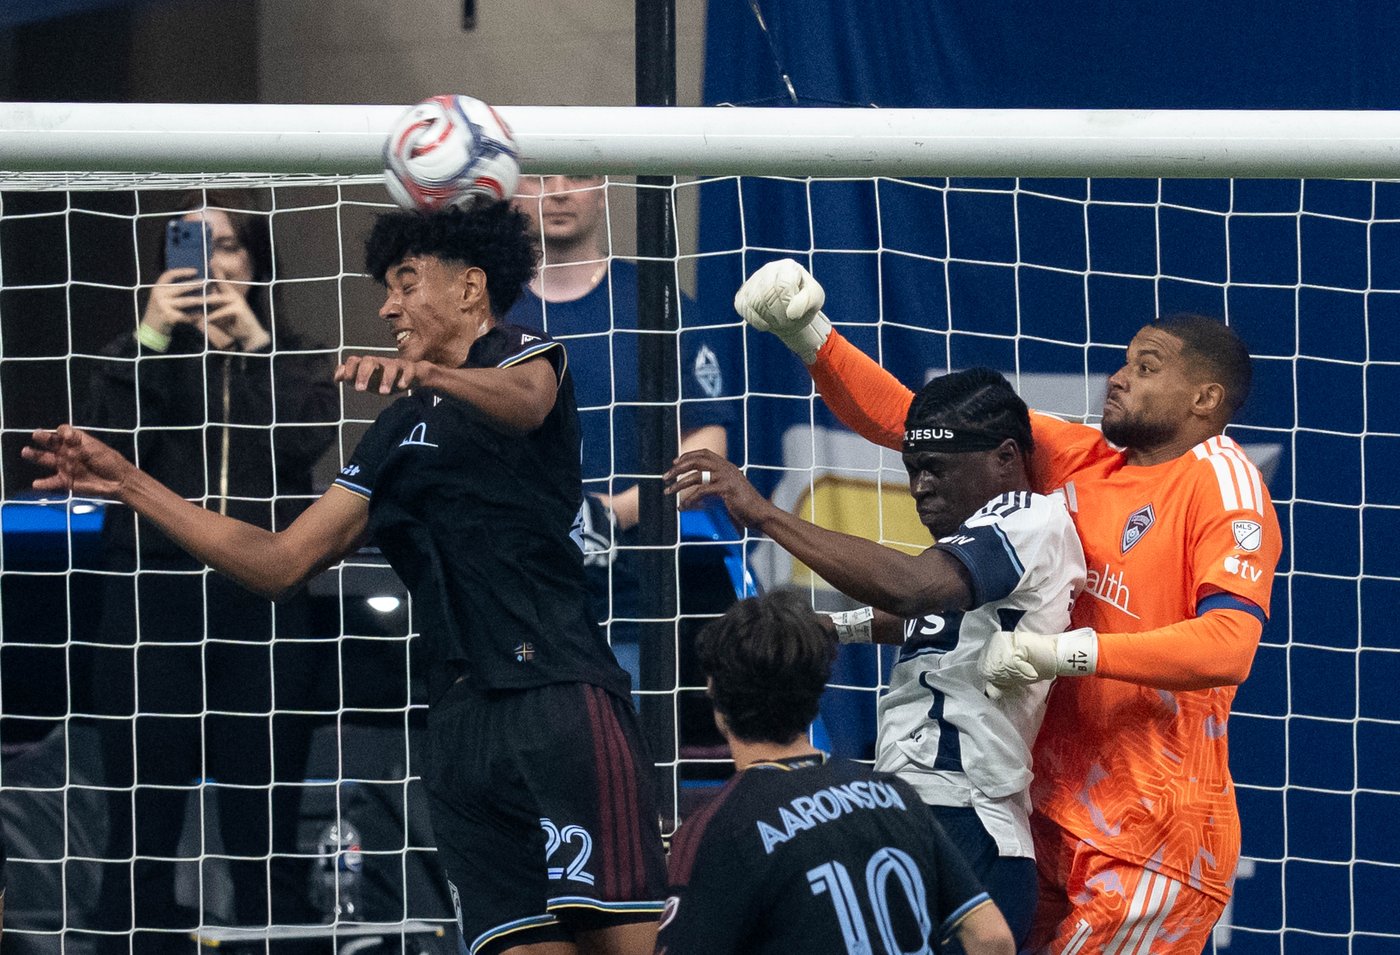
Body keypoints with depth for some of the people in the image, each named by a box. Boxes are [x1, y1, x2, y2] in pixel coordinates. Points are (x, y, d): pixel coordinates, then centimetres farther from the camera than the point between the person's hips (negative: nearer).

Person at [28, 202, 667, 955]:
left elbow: (526, 402, -21)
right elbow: (278, 562, 22)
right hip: (463, 719, 6)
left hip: (560, 699, -6)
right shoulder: (400, 433, 25)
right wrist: (128, 485, 16)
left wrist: (430, 372, -43)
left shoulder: (524, 354, 6)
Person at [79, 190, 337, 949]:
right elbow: (102, 441, -6)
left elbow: (310, 438, -5)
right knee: (142, 836, -4)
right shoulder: (140, 358, 12)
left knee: (264, 834, 0)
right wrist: (150, 337, -12)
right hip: (154, 594, -1)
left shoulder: (289, 359, 14)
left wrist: (253, 339, -8)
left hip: (263, 603, 1)